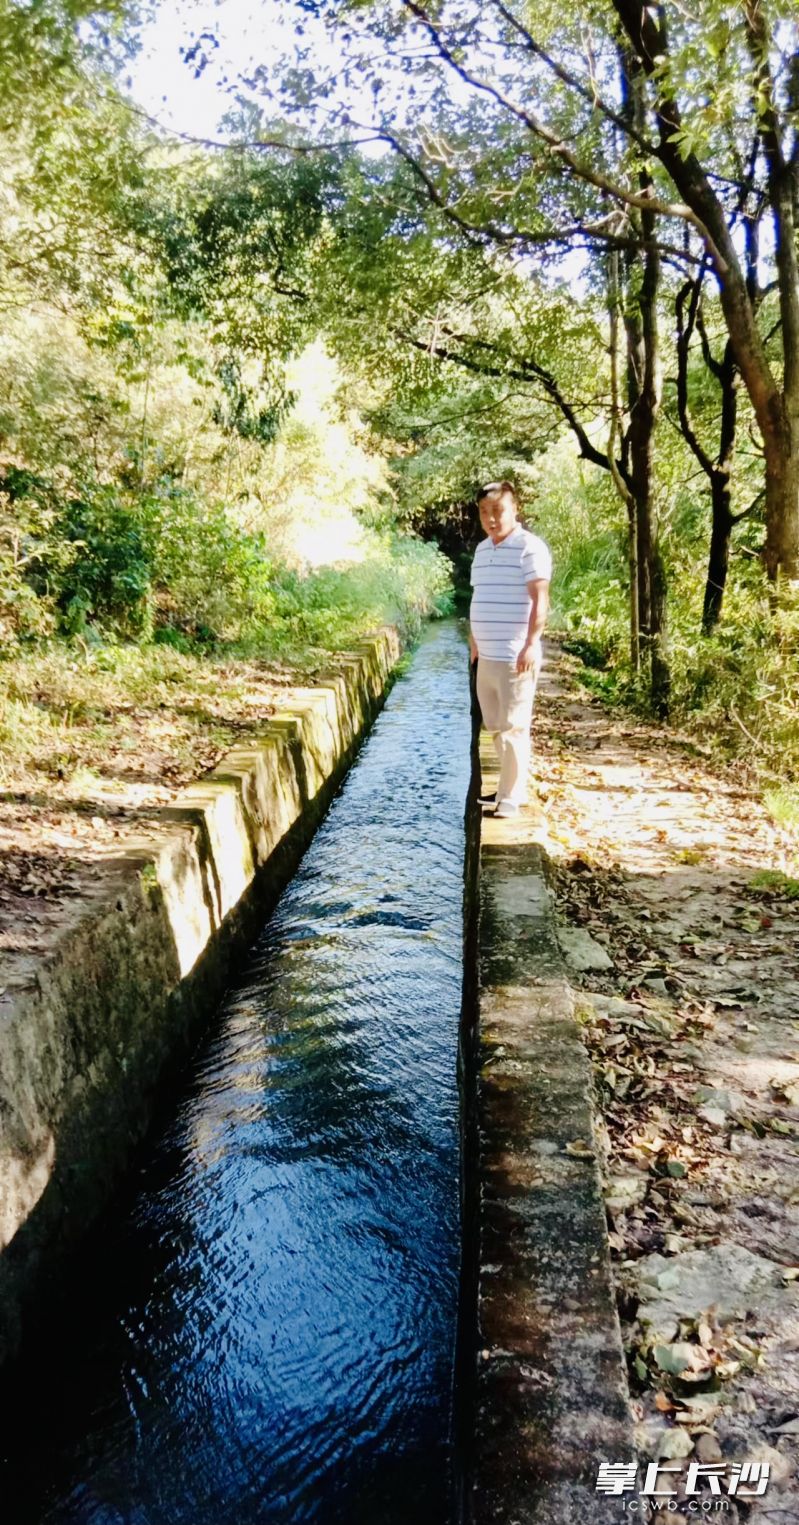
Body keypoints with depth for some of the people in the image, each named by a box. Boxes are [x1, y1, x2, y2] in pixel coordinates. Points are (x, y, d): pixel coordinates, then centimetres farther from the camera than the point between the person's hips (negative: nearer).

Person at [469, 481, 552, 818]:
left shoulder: (529, 547, -10)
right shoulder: (481, 549, 14)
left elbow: (539, 600, -17)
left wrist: (530, 645, -24)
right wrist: (474, 640, 24)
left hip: (515, 657, -8)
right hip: (487, 657, 8)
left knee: (513, 726, -3)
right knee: (495, 725, 15)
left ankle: (511, 798, 3)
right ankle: (509, 787, 28)